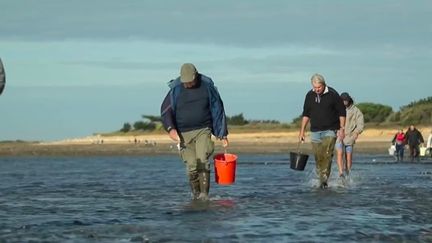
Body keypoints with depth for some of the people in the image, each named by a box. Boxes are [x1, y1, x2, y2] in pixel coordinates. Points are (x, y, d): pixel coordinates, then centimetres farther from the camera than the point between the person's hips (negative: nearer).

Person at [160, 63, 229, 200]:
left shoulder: (207, 86, 2)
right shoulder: (176, 90, 1)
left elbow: (218, 110, 9)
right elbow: (165, 110, 0)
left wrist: (222, 134, 10)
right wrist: (170, 128, -18)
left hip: (203, 131, -1)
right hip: (184, 134, 1)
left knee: (203, 160, -20)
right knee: (192, 167, -4)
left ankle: (204, 194, -17)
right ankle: (195, 194, 13)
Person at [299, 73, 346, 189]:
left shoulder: (332, 94, -7)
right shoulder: (309, 96, 5)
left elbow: (342, 112, -1)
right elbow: (306, 114, 13)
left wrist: (342, 129, -7)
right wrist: (302, 131, 10)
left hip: (330, 131, -4)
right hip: (315, 131, 4)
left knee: (327, 155, -17)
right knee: (318, 158, 3)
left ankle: (324, 179, -20)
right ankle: (321, 179, 13)